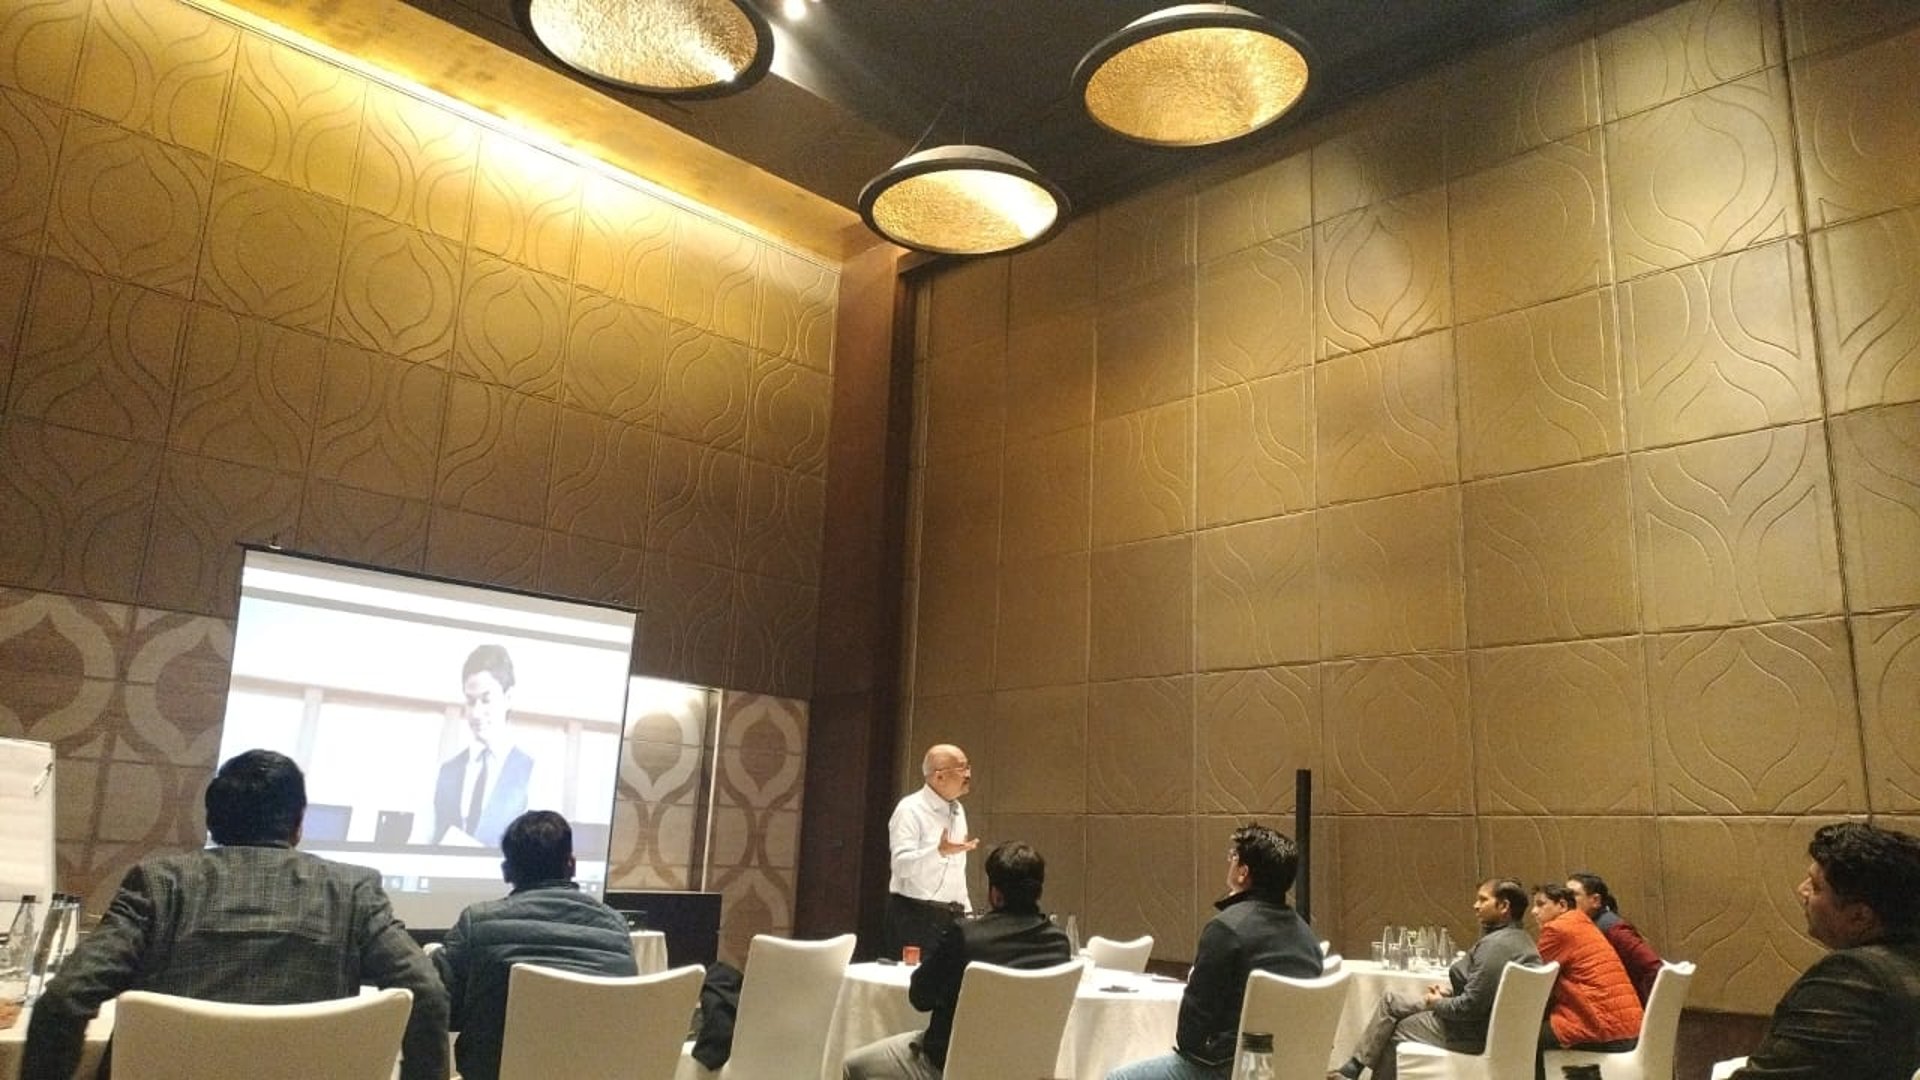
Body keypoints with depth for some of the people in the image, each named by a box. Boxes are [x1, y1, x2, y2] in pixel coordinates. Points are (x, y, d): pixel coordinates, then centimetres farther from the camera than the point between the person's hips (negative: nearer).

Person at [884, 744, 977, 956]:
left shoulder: (958, 811, 14)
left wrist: (967, 912, 16)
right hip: (915, 916, -7)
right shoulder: (910, 810, -10)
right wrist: (940, 851, -36)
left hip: (952, 916, 7)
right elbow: (902, 865, -21)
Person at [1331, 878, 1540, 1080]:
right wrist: (1450, 991, 4)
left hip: (1472, 1033, -10)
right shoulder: (1520, 939, 6)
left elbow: (1472, 1007, -28)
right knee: (1391, 1000, 14)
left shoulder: (1495, 945, -26)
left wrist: (1438, 1003, -10)